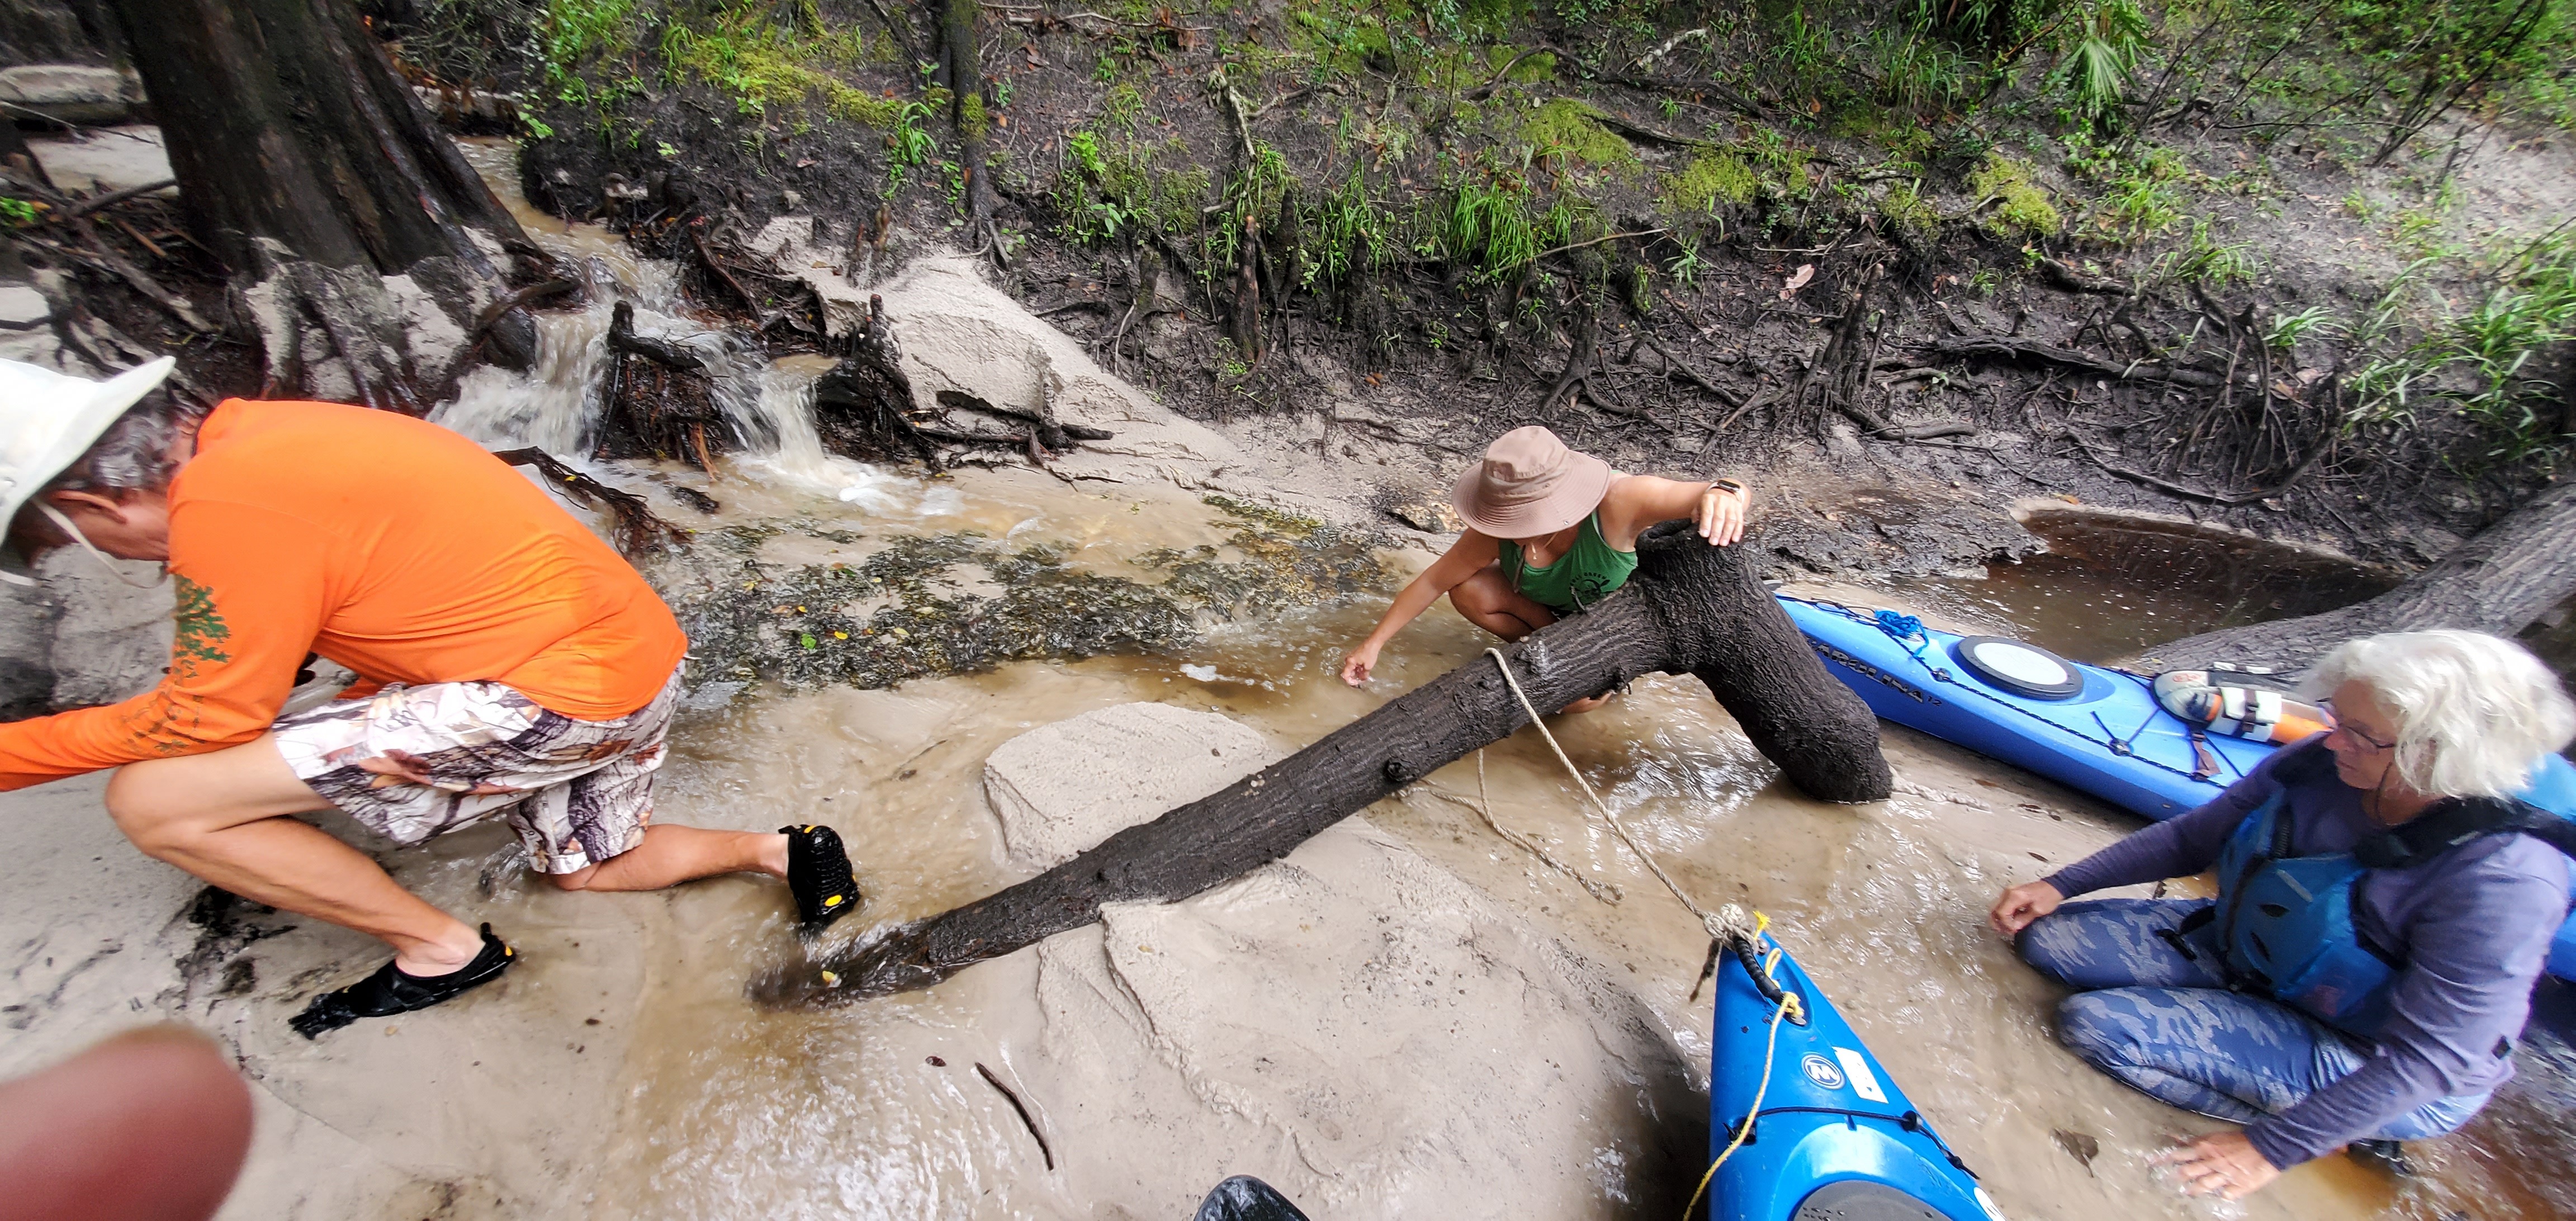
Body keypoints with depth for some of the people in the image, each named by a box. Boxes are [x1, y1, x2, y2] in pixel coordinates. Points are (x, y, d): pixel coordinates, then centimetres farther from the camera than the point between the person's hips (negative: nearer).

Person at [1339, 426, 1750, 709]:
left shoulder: (1617, 501, -40)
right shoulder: (1498, 530, -28)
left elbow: (1734, 494, -42)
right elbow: (1433, 582, -17)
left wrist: (1721, 495, -67)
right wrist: (1374, 644, -16)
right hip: (1554, 611, 4)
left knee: (1578, 697, -31)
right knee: (1469, 591, -21)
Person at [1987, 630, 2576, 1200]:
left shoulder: (2502, 878, -30)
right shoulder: (2322, 764, -15)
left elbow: (2427, 1059, -25)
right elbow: (2192, 837, 1)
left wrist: (2272, 1148, -23)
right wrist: (2061, 886, -6)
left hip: (2366, 1066, -7)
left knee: (2094, 1023, -23)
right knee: (2046, 937, -3)